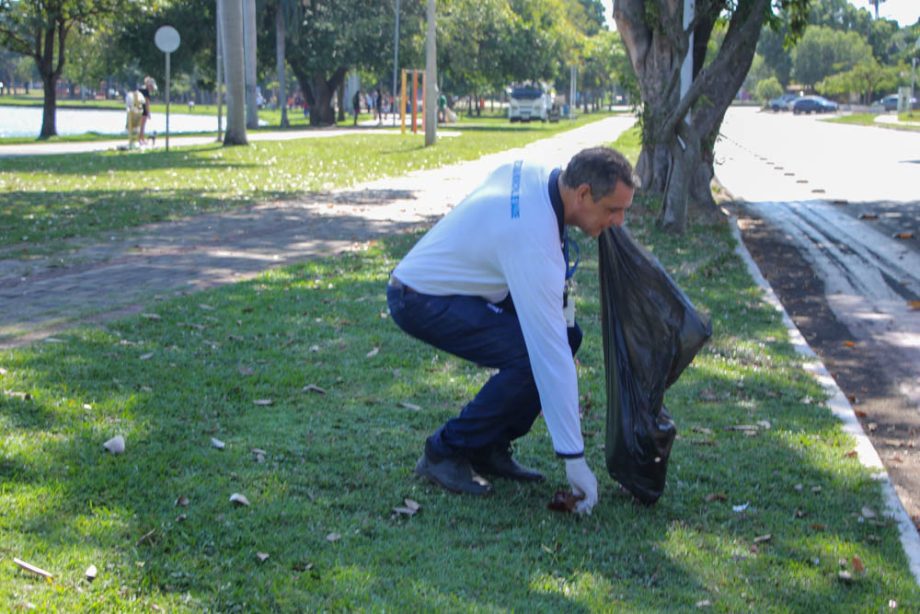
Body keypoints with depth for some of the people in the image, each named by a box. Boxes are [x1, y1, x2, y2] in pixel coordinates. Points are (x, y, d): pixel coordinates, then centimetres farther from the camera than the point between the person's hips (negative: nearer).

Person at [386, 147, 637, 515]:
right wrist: (574, 460, -29)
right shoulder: (533, 240, -32)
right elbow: (551, 355, -32)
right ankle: (445, 454, -7)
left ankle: (490, 449, 8)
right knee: (533, 357, -25)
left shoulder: (534, 172, -7)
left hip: (452, 280, 10)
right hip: (421, 301, -10)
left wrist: (557, 293, 5)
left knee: (566, 333, 1)